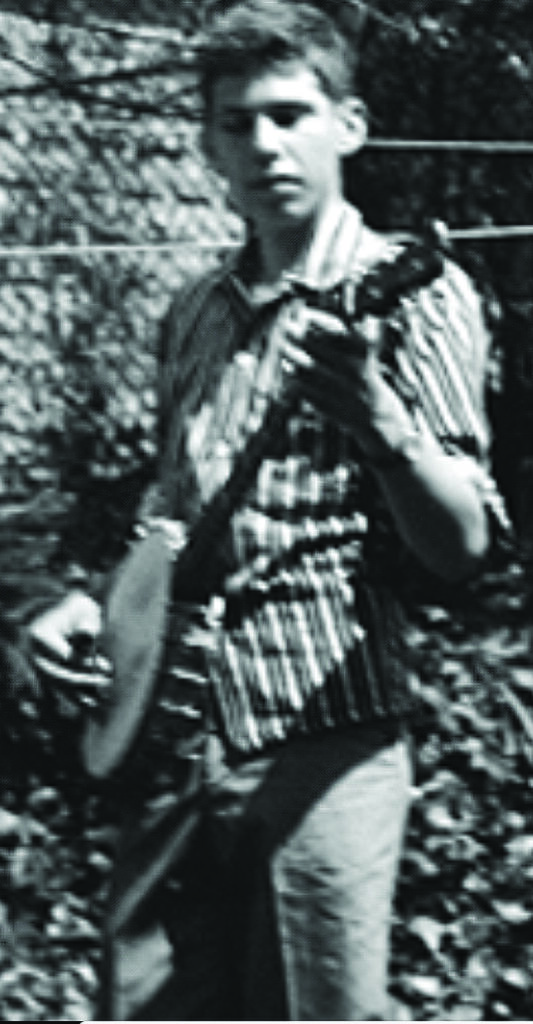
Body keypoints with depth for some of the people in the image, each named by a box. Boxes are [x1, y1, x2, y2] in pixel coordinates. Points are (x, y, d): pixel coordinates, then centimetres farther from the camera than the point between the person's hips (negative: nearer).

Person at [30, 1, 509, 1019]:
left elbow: (460, 550, -13)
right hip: (180, 747, 6)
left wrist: (375, 416, -30)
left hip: (323, 752, -6)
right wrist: (95, 607, 8)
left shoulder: (411, 295, -4)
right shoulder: (197, 315, 16)